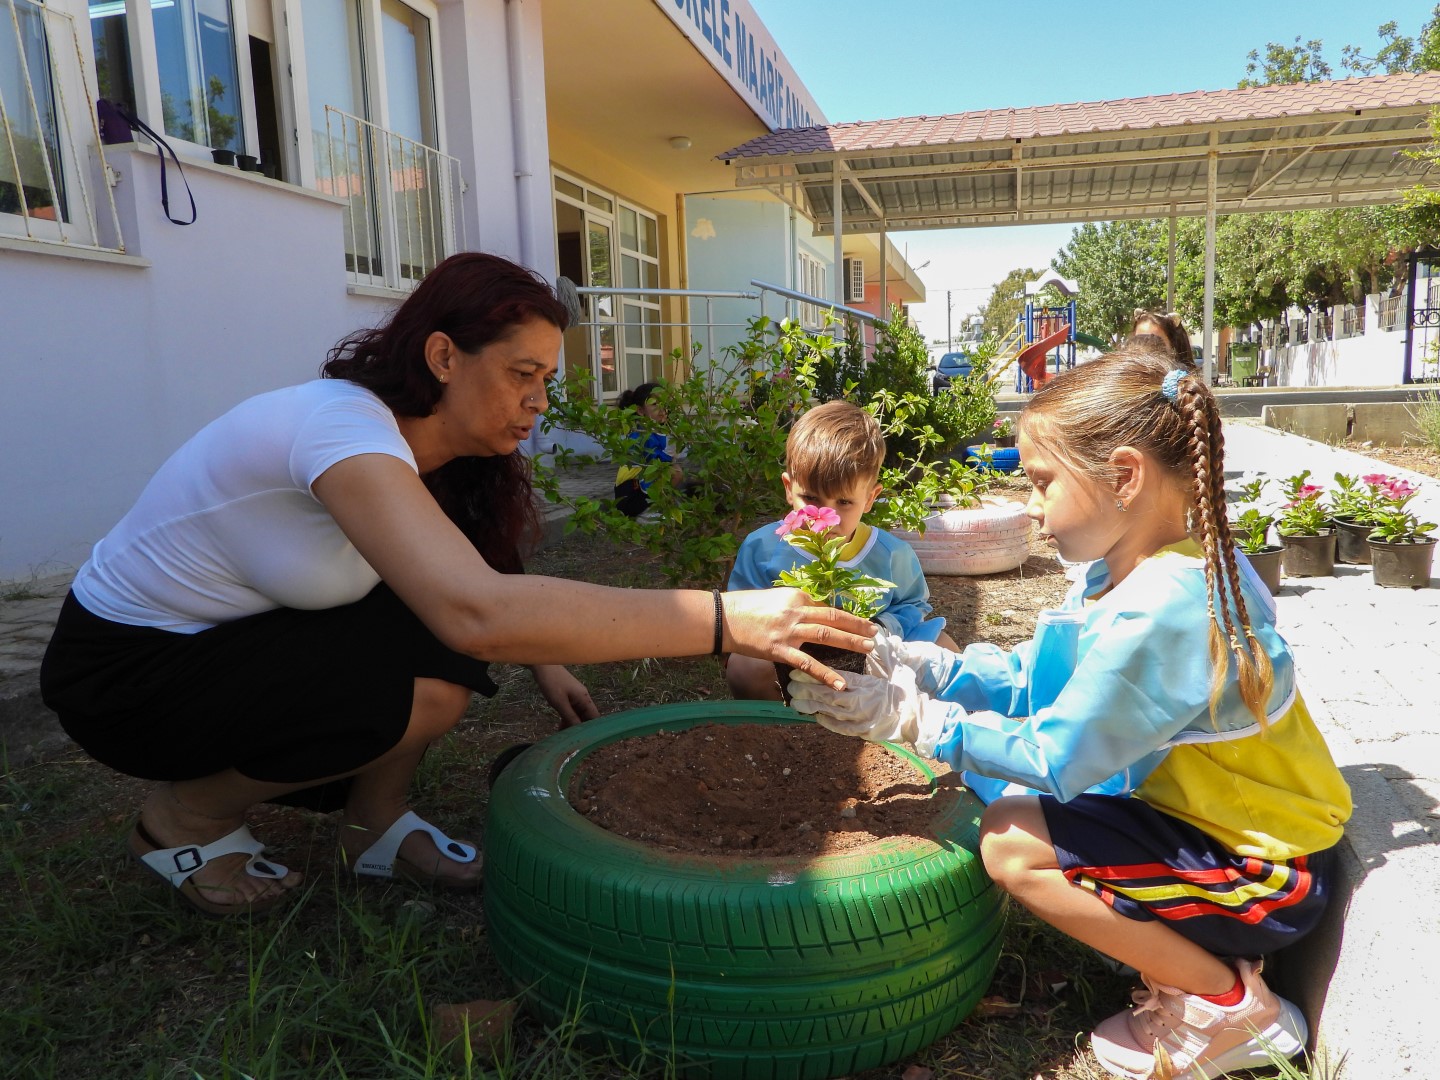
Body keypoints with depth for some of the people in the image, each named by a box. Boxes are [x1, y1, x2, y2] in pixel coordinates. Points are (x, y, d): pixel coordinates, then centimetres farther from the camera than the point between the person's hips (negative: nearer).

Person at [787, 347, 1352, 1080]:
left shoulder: (1160, 610, -31)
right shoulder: (1125, 573, -1)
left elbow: (1054, 759, -26)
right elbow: (1033, 677, 3)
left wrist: (914, 717, -21)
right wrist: (916, 665, -6)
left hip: (1265, 878, -9)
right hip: (1207, 816, 9)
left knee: (1012, 841, -21)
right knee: (1019, 806, 10)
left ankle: (1224, 1003, -1)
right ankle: (1186, 953, 16)